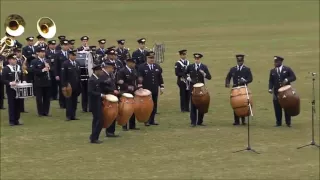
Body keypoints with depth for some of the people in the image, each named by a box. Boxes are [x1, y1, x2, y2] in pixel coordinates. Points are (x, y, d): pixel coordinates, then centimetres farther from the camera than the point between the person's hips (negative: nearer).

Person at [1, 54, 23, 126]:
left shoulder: (19, 67, 10)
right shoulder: (6, 69, -7)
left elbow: (22, 77, 20)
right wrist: (10, 83, -25)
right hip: (10, 89, -5)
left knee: (18, 104, 7)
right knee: (11, 104, -3)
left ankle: (16, 120, 14)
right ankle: (12, 121, 2)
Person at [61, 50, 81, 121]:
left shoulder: (77, 64, 12)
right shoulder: (65, 64, -7)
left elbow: (78, 75, 14)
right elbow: (63, 76, -11)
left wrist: (79, 85, 10)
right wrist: (64, 85, -16)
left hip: (76, 86, 6)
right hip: (69, 86, -6)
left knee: (74, 101, 7)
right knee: (69, 101, -3)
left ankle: (73, 115, 12)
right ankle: (68, 116, 0)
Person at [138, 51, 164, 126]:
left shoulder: (157, 67, 11)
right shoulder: (142, 67, -3)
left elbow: (160, 78, 13)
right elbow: (139, 78, -7)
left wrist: (162, 87, 8)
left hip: (155, 90, 5)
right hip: (146, 90, -5)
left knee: (154, 105, 7)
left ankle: (152, 120, 15)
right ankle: (146, 120, 6)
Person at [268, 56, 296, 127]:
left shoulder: (287, 69, 1)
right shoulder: (272, 71, 9)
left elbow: (293, 77, -3)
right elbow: (271, 81, 8)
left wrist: (287, 80, -19)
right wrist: (270, 88, -9)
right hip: (276, 92, 2)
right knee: (277, 108, -1)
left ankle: (288, 122, 10)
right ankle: (278, 122, 6)